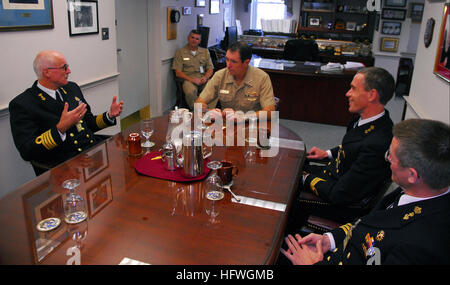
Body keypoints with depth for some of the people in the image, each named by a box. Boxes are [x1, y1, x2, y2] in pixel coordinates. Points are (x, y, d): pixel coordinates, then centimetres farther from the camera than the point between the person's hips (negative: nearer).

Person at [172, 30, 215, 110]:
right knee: (190, 91, -38)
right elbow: (178, 73, 2)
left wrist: (205, 77, -7)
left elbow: (210, 69, 16)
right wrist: (191, 79, -14)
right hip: (189, 80, -2)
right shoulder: (180, 52, 9)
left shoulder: (205, 51, 20)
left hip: (203, 80, 3)